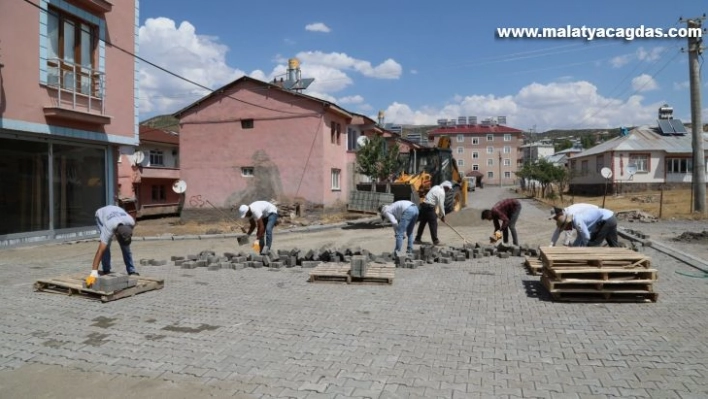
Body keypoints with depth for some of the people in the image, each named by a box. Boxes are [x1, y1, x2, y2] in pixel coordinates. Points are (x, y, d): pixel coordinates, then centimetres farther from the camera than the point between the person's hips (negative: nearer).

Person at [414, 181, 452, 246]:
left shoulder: (436, 187, 17)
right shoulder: (441, 192, -10)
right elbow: (441, 205, -12)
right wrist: (442, 215, -2)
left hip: (424, 205, 9)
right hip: (429, 207, -9)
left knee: (422, 223, 14)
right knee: (433, 224, -4)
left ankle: (417, 239, 19)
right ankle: (435, 241, -2)